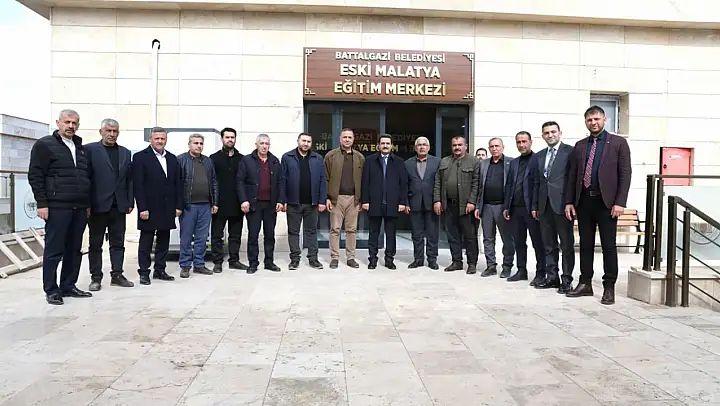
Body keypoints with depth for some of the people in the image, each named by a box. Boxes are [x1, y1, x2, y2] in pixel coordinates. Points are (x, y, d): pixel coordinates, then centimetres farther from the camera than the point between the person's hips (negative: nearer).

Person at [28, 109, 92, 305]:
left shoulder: (81, 148, 17)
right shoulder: (44, 145, -1)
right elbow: (35, 176, -6)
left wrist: (88, 204, 15)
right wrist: (42, 203, -12)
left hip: (80, 208, 6)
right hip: (57, 207, -6)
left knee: (74, 250, 10)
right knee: (54, 250, 0)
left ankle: (68, 286, 19)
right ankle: (51, 290, 8)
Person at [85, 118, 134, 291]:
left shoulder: (125, 152, 13)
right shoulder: (89, 150, -1)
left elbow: (129, 179, 12)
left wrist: (130, 202, 6)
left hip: (119, 205, 4)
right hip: (98, 205, -4)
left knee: (118, 243, 8)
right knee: (96, 244, 6)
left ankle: (117, 275, 16)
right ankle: (96, 277, 14)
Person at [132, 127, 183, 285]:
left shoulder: (172, 159, 11)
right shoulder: (140, 157, -4)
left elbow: (178, 184, 11)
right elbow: (138, 185, -9)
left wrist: (178, 205, 4)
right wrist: (142, 208, -15)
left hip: (167, 209, 5)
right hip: (149, 208, -5)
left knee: (164, 241, 10)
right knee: (146, 242, 4)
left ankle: (160, 270, 20)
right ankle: (144, 272, 12)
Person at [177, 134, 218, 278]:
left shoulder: (208, 161, 14)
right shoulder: (180, 160, -2)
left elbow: (214, 183, 15)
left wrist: (214, 203, 9)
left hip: (205, 205, 4)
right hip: (188, 205, -4)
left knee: (202, 237, 9)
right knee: (186, 237, 4)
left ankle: (199, 265, 19)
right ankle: (185, 266, 13)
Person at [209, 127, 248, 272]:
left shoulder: (242, 159, 8)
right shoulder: (214, 158, 3)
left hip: (236, 204, 2)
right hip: (220, 204, -2)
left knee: (236, 234, 10)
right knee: (217, 234, 4)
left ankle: (234, 260, 20)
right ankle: (217, 262, 13)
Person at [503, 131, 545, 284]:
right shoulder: (513, 162, 17)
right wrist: (506, 207, 10)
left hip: (531, 208, -6)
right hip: (515, 208, 6)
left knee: (538, 242, 1)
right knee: (519, 242, 11)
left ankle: (540, 273, 7)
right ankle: (521, 271, 19)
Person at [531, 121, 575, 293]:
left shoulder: (570, 152, -2)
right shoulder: (540, 155, 16)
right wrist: (535, 205, 12)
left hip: (562, 204, -5)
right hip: (545, 205, 6)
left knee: (567, 245, 2)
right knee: (549, 245, 10)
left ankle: (567, 280, 9)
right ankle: (552, 277, 19)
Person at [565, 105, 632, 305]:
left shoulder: (618, 143, 2)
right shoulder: (580, 145, 12)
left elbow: (625, 174, -4)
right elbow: (573, 176, 12)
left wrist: (620, 202, -12)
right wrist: (569, 201, 5)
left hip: (606, 201, -4)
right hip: (584, 200, 4)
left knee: (608, 245, 1)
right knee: (585, 244, 9)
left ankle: (609, 287, 9)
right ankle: (585, 283, 18)